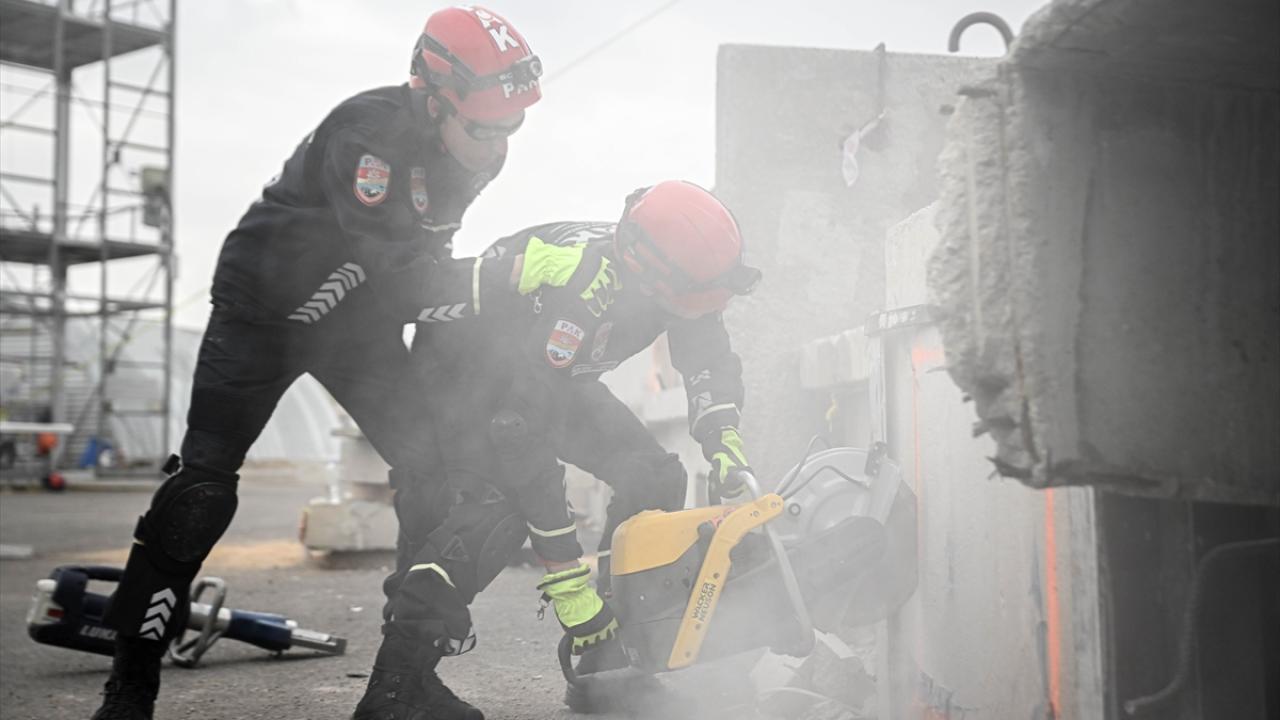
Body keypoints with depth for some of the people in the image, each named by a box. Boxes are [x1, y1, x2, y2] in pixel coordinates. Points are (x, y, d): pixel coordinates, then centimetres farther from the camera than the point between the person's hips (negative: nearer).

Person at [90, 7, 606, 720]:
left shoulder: (471, 148, -9)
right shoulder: (366, 133, -32)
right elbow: (396, 284, -38)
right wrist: (515, 272, -43)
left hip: (355, 320, 6)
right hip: (266, 306, -6)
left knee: (435, 468, -8)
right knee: (203, 484, -11)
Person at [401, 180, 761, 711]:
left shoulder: (670, 267, -21)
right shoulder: (573, 292, -42)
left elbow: (710, 359, -7)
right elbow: (524, 435, -42)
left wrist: (725, 445, -28)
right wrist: (568, 582, -41)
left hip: (552, 372, 7)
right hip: (462, 370, -7)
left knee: (653, 477, -8)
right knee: (494, 503, -32)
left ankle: (609, 657, -1)